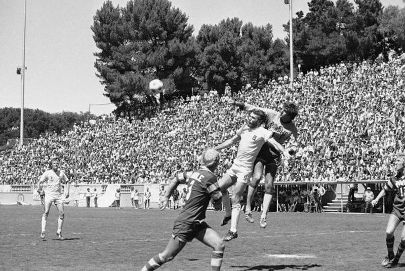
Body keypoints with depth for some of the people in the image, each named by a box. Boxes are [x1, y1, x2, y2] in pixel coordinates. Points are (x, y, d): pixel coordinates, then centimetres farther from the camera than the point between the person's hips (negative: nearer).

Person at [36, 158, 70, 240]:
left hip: (58, 195, 3)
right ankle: (43, 231, -16)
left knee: (62, 213, -3)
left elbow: (67, 182, 23)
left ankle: (59, 232, 10)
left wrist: (67, 191, 8)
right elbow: (40, 182, 1)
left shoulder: (61, 173, 10)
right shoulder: (47, 173, 0)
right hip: (49, 194, -3)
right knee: (46, 213, -15)